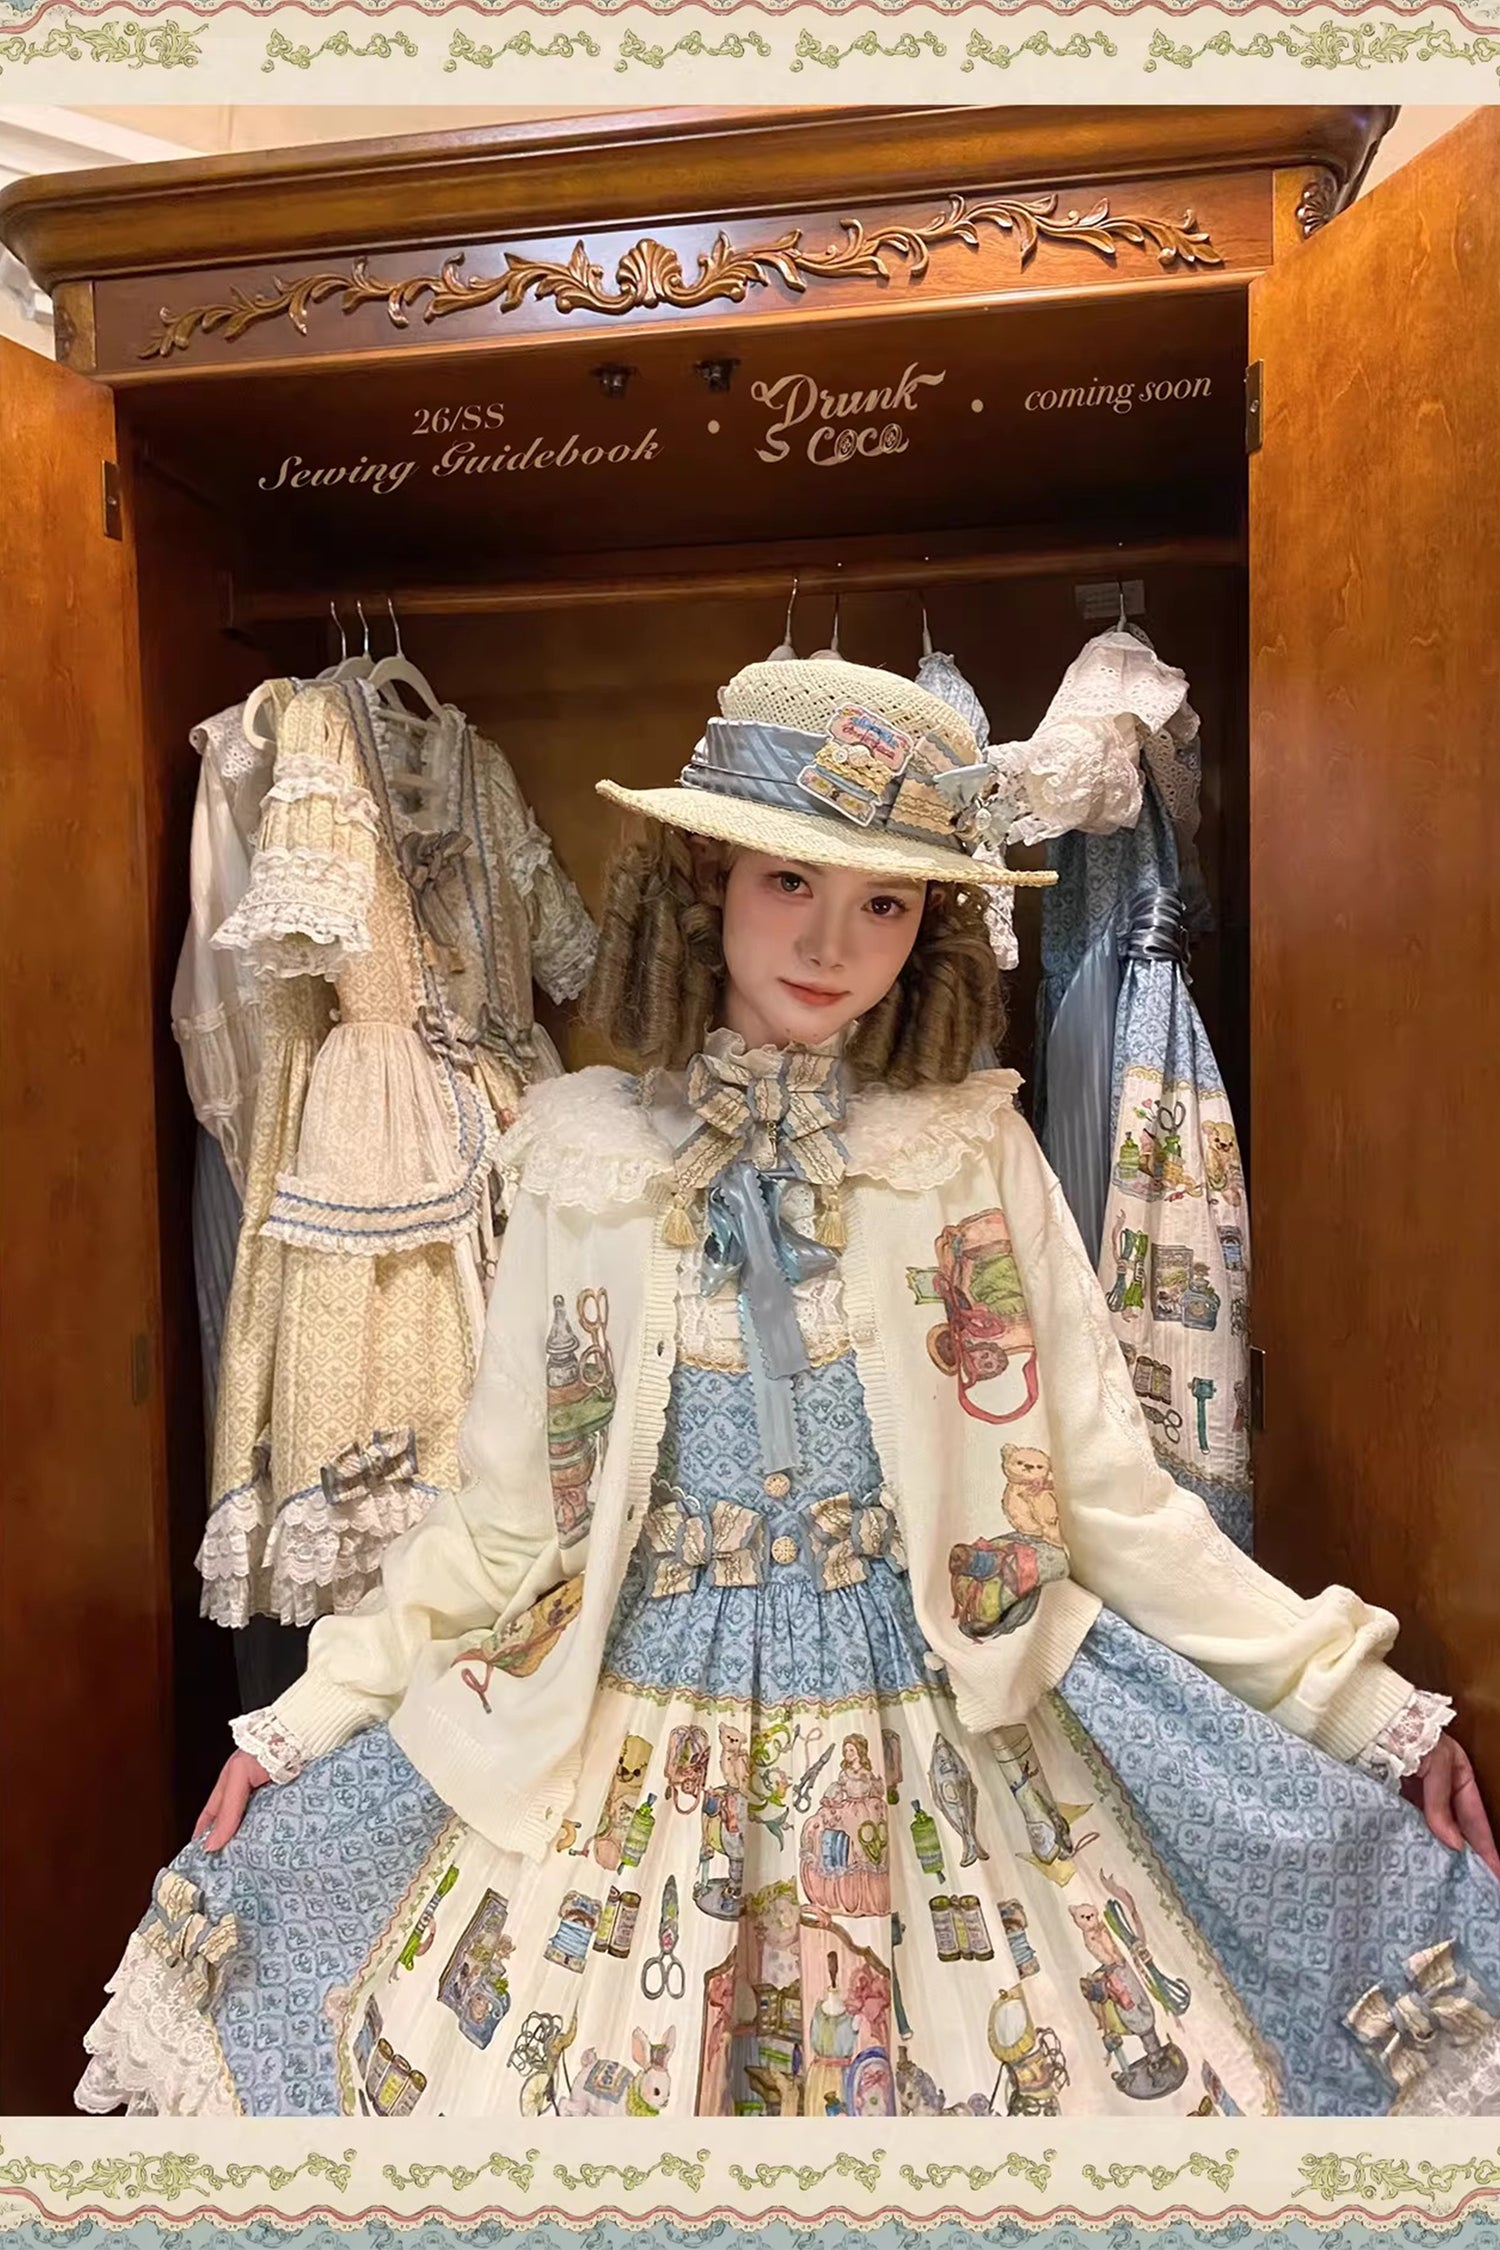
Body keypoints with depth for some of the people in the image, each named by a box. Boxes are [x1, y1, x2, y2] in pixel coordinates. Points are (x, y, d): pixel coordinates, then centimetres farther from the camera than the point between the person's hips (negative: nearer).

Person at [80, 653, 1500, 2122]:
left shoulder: (979, 1155, -7)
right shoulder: (583, 1159, -6)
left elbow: (1108, 1488, -2)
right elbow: (500, 1513, 3)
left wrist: (1357, 1701, -1)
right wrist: (306, 1718, 5)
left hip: (935, 1741, 0)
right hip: (630, 1744, 1)